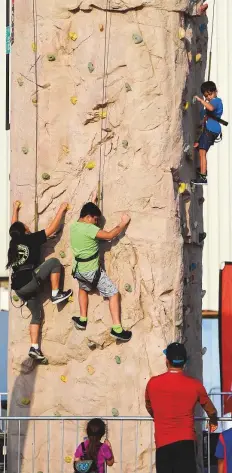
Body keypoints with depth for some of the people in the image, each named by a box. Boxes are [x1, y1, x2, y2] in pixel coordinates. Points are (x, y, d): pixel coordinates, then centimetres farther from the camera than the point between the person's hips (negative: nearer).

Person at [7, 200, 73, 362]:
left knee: (36, 315, 16)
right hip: (30, 281, -7)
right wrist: (61, 210, 13)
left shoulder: (14, 242, 14)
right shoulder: (30, 239, -3)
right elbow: (53, 228, 2)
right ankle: (56, 294, 0)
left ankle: (34, 348, 9)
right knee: (54, 262, 1)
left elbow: (15, 227, 37)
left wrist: (15, 209, 51)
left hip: (20, 287, 7)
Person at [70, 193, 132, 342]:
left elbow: (88, 213, 24)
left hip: (79, 270, 8)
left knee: (84, 289, 38)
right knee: (114, 294, -1)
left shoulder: (74, 226, 2)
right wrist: (123, 223, -12)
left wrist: (93, 202, 31)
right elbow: (110, 235, -23)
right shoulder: (88, 229, -23)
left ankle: (83, 320, 38)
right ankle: (117, 329, -9)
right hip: (92, 271, -8)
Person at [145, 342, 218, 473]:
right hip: (185, 441, -2)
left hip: (162, 442, 2)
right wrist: (214, 423, 38)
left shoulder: (153, 383, 2)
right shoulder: (194, 385, -1)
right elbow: (211, 411, 15)